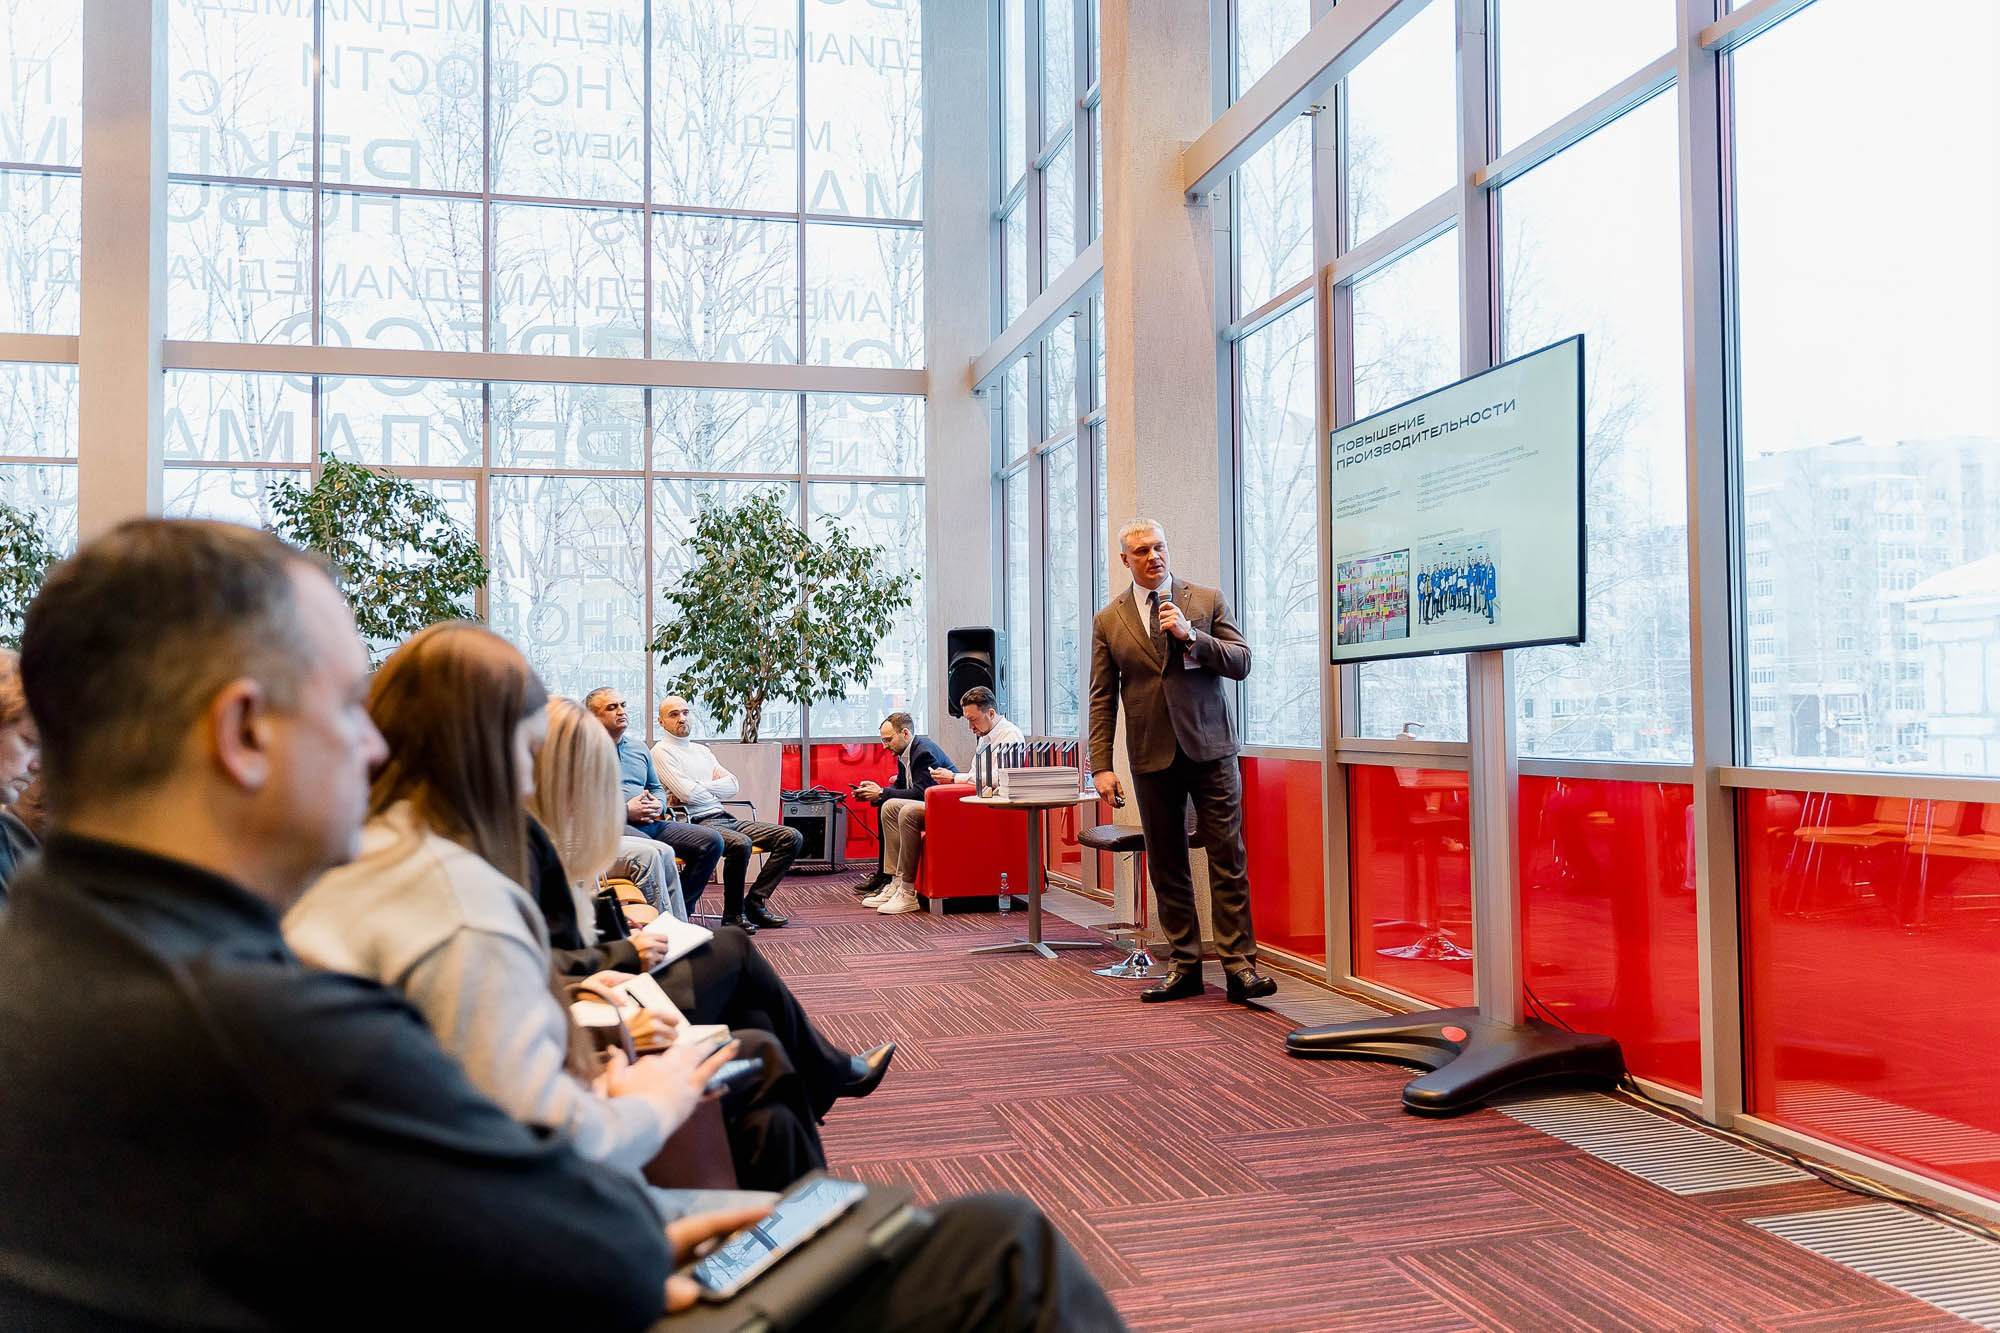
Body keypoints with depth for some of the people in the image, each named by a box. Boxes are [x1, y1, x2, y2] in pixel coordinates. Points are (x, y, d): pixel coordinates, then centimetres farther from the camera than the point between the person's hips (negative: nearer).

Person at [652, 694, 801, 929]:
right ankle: (733, 914, -20)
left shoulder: (702, 750, 24)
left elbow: (732, 785, 11)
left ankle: (755, 901, -7)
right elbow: (688, 793, -12)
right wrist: (715, 789, 6)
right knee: (741, 844, -38)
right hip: (697, 822, -8)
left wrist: (699, 787, -3)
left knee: (793, 837, -7)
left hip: (725, 818, 8)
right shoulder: (662, 751, 1)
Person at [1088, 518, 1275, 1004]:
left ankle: (1239, 965, 0)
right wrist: (1102, 765, -1)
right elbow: (1102, 699, 7)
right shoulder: (1108, 621, 8)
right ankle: (1184, 965, 14)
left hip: (1210, 749, -1)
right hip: (1152, 757, 1)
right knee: (1166, 866, 5)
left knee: (1229, 859, -4)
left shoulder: (1208, 600, 6)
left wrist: (1190, 635, -14)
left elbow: (1242, 662, 0)